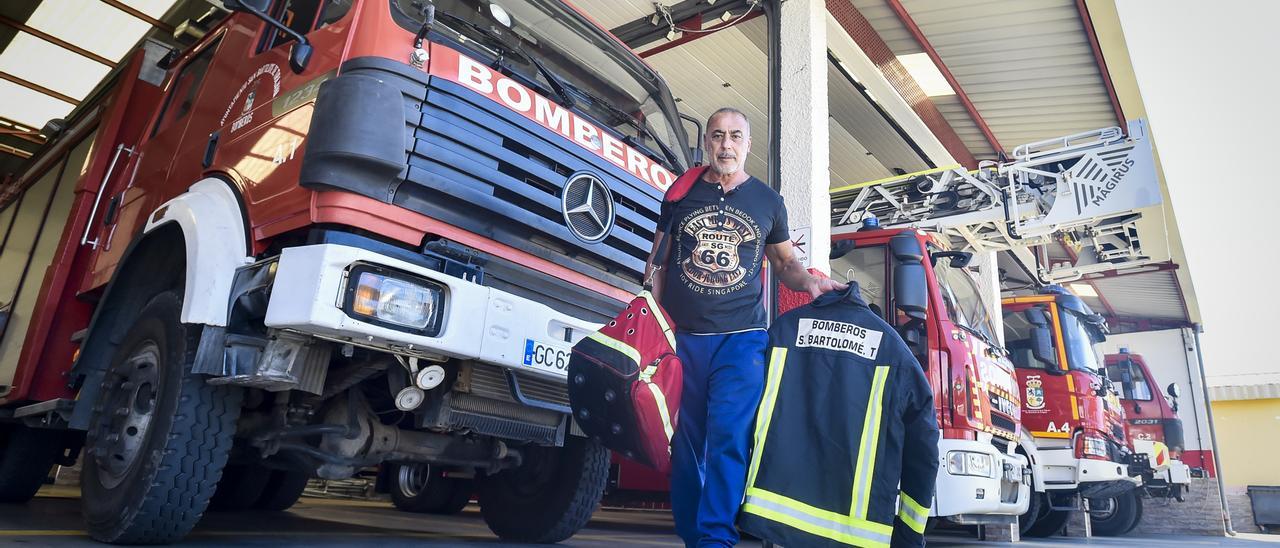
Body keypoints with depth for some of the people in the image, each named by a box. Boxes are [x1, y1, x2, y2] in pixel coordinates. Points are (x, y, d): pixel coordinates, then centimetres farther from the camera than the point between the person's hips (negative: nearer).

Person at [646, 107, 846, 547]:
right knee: (685, 441, 5)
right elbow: (658, 262, 14)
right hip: (681, 337, 1)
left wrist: (810, 283, -3)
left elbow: (784, 261, 19)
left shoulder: (767, 201, 10)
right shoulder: (681, 193, 10)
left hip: (741, 338, -1)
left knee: (729, 437, -13)